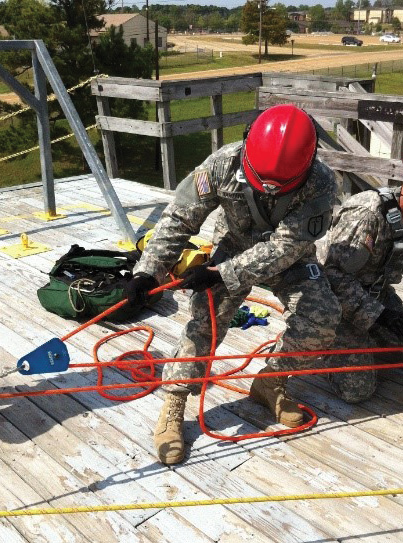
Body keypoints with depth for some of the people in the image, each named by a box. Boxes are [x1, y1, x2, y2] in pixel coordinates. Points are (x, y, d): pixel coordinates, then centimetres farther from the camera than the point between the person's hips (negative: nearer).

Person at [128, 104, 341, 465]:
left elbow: (284, 246, -35)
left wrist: (222, 275, -42)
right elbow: (179, 218, -22)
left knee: (321, 319, -16)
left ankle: (270, 384, 8)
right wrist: (149, 271, -29)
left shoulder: (321, 185, -33)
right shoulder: (223, 165, -30)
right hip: (235, 246, 0)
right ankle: (172, 409, -6)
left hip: (289, 258, 1)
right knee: (207, 317, -17)